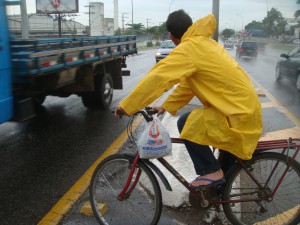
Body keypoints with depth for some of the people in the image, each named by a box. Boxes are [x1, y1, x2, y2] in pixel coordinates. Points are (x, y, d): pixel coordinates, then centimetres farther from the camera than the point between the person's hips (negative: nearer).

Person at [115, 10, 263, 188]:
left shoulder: (188, 49, -16)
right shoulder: (204, 43, 12)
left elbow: (157, 77, -21)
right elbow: (188, 83, 16)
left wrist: (126, 106, -15)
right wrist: (166, 106, 16)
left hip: (239, 115, -9)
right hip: (246, 106, 9)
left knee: (186, 124, -10)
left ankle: (212, 172, 2)